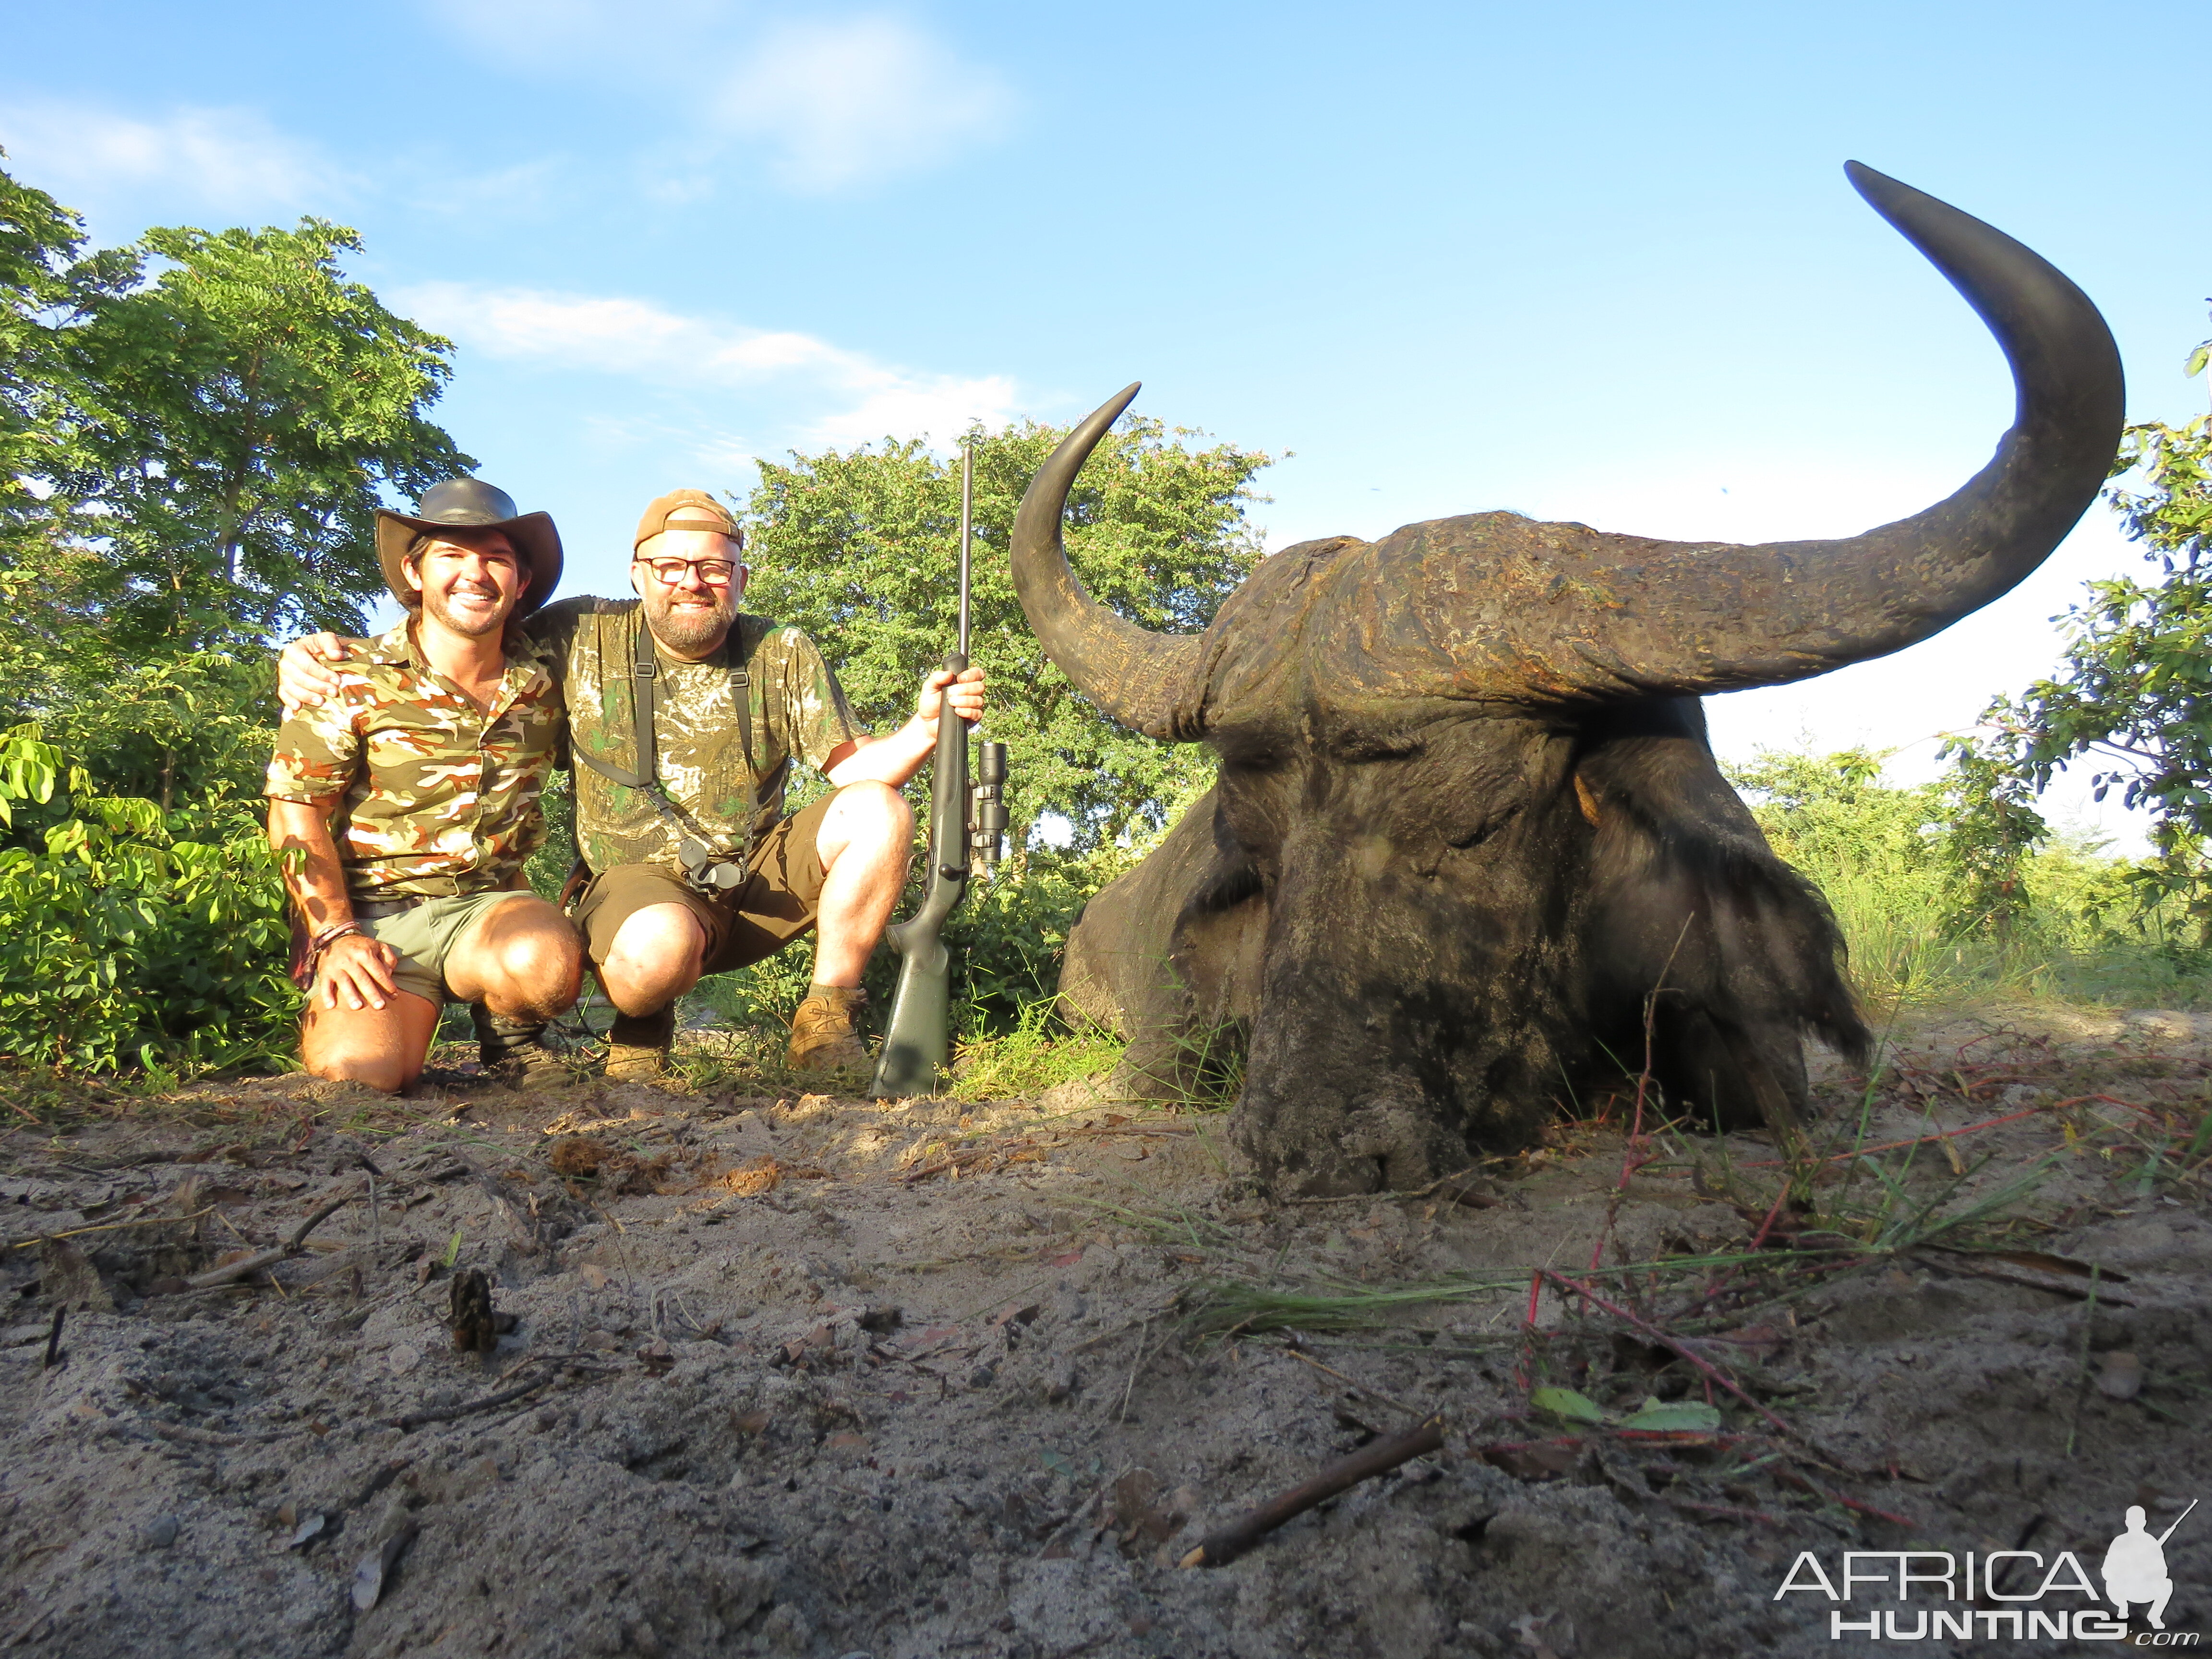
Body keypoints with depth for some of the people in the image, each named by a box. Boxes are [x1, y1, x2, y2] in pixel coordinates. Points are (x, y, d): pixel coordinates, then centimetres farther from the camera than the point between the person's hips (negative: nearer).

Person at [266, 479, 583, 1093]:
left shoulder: (543, 688, 3)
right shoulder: (353, 677, -3)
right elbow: (296, 809, -2)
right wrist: (335, 936, -11)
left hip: (489, 904, 1)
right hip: (375, 911, -1)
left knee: (546, 961, -35)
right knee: (359, 1066, -27)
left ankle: (510, 1038, 1)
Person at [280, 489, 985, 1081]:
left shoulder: (784, 654, 2)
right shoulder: (582, 637, -2)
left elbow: (855, 768, -2)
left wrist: (926, 726, -21)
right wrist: (321, 651, -8)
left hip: (761, 875, 3)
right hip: (638, 878, -3)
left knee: (878, 812, -23)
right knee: (657, 948, -40)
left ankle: (826, 1024, -8)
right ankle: (642, 1027, 2)